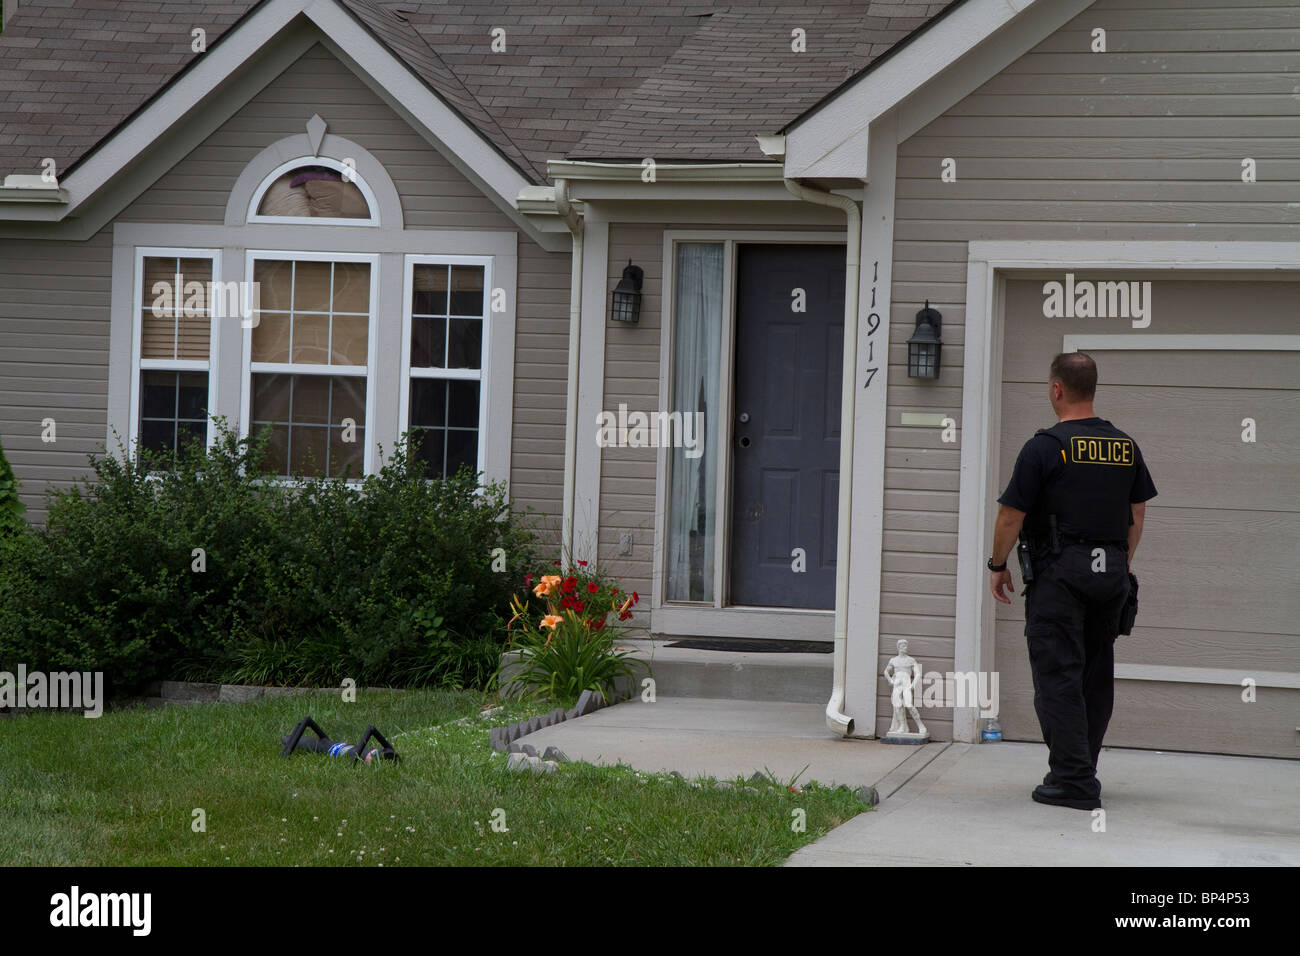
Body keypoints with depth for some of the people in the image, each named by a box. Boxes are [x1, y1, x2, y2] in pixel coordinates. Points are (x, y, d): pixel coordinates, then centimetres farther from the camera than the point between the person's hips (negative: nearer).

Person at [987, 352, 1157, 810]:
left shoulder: (1045, 447, -10)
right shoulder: (1125, 446, 8)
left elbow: (1011, 517, -8)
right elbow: (1137, 514, 15)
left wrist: (998, 566, 6)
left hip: (1059, 575, -6)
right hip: (1110, 575, 6)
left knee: (1058, 677, -4)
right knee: (1096, 677, 13)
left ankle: (1073, 781, -9)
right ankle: (1080, 775, 22)